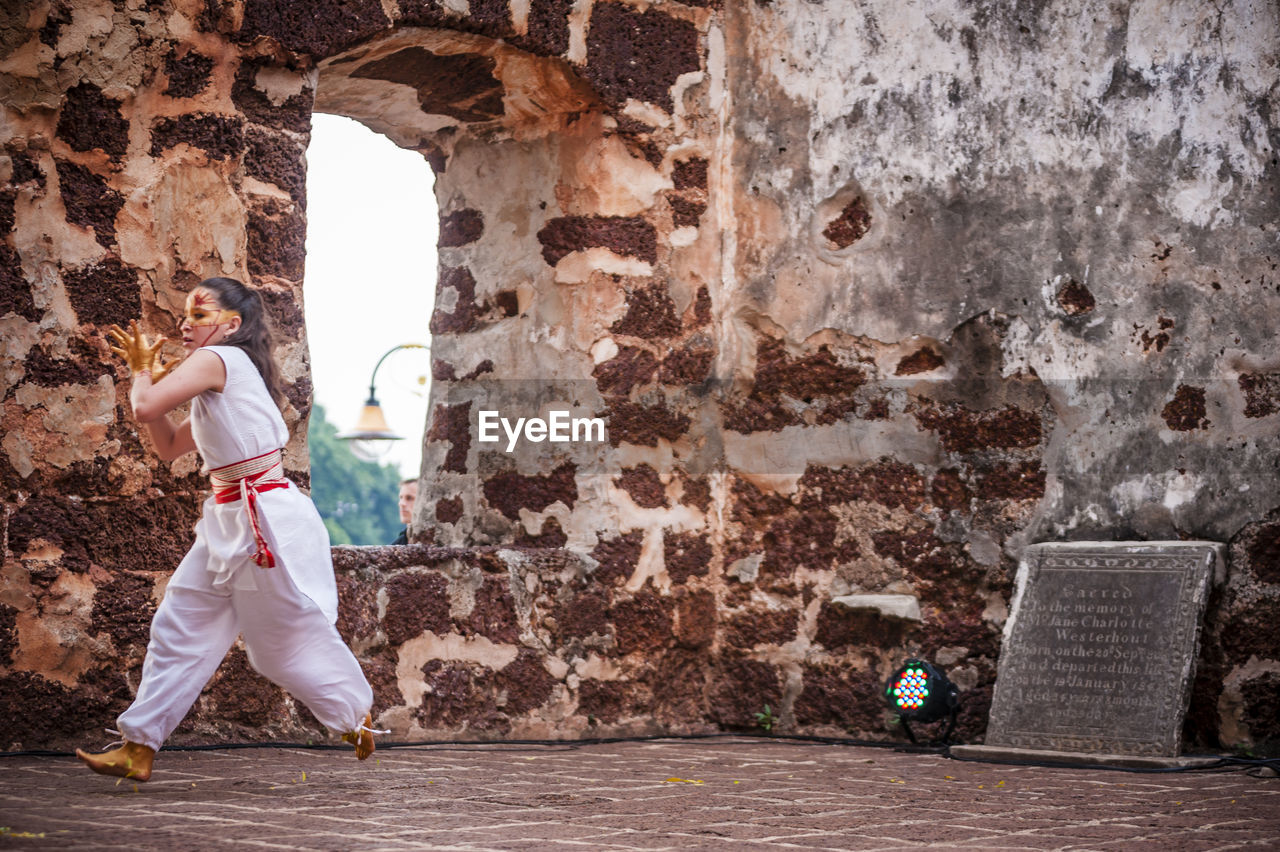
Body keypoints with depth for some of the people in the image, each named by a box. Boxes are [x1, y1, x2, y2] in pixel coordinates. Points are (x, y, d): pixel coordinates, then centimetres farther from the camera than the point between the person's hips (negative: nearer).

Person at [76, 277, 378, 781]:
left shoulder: (219, 360, -12)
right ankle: (138, 751, 9)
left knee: (293, 636, 4)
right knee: (178, 628, 6)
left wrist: (144, 377, 1)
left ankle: (358, 717, 26)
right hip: (229, 525, 10)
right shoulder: (220, 381, 18)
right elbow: (169, 446, 23)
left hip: (267, 521, -10)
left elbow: (145, 410, -22)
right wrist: (145, 372, 16)